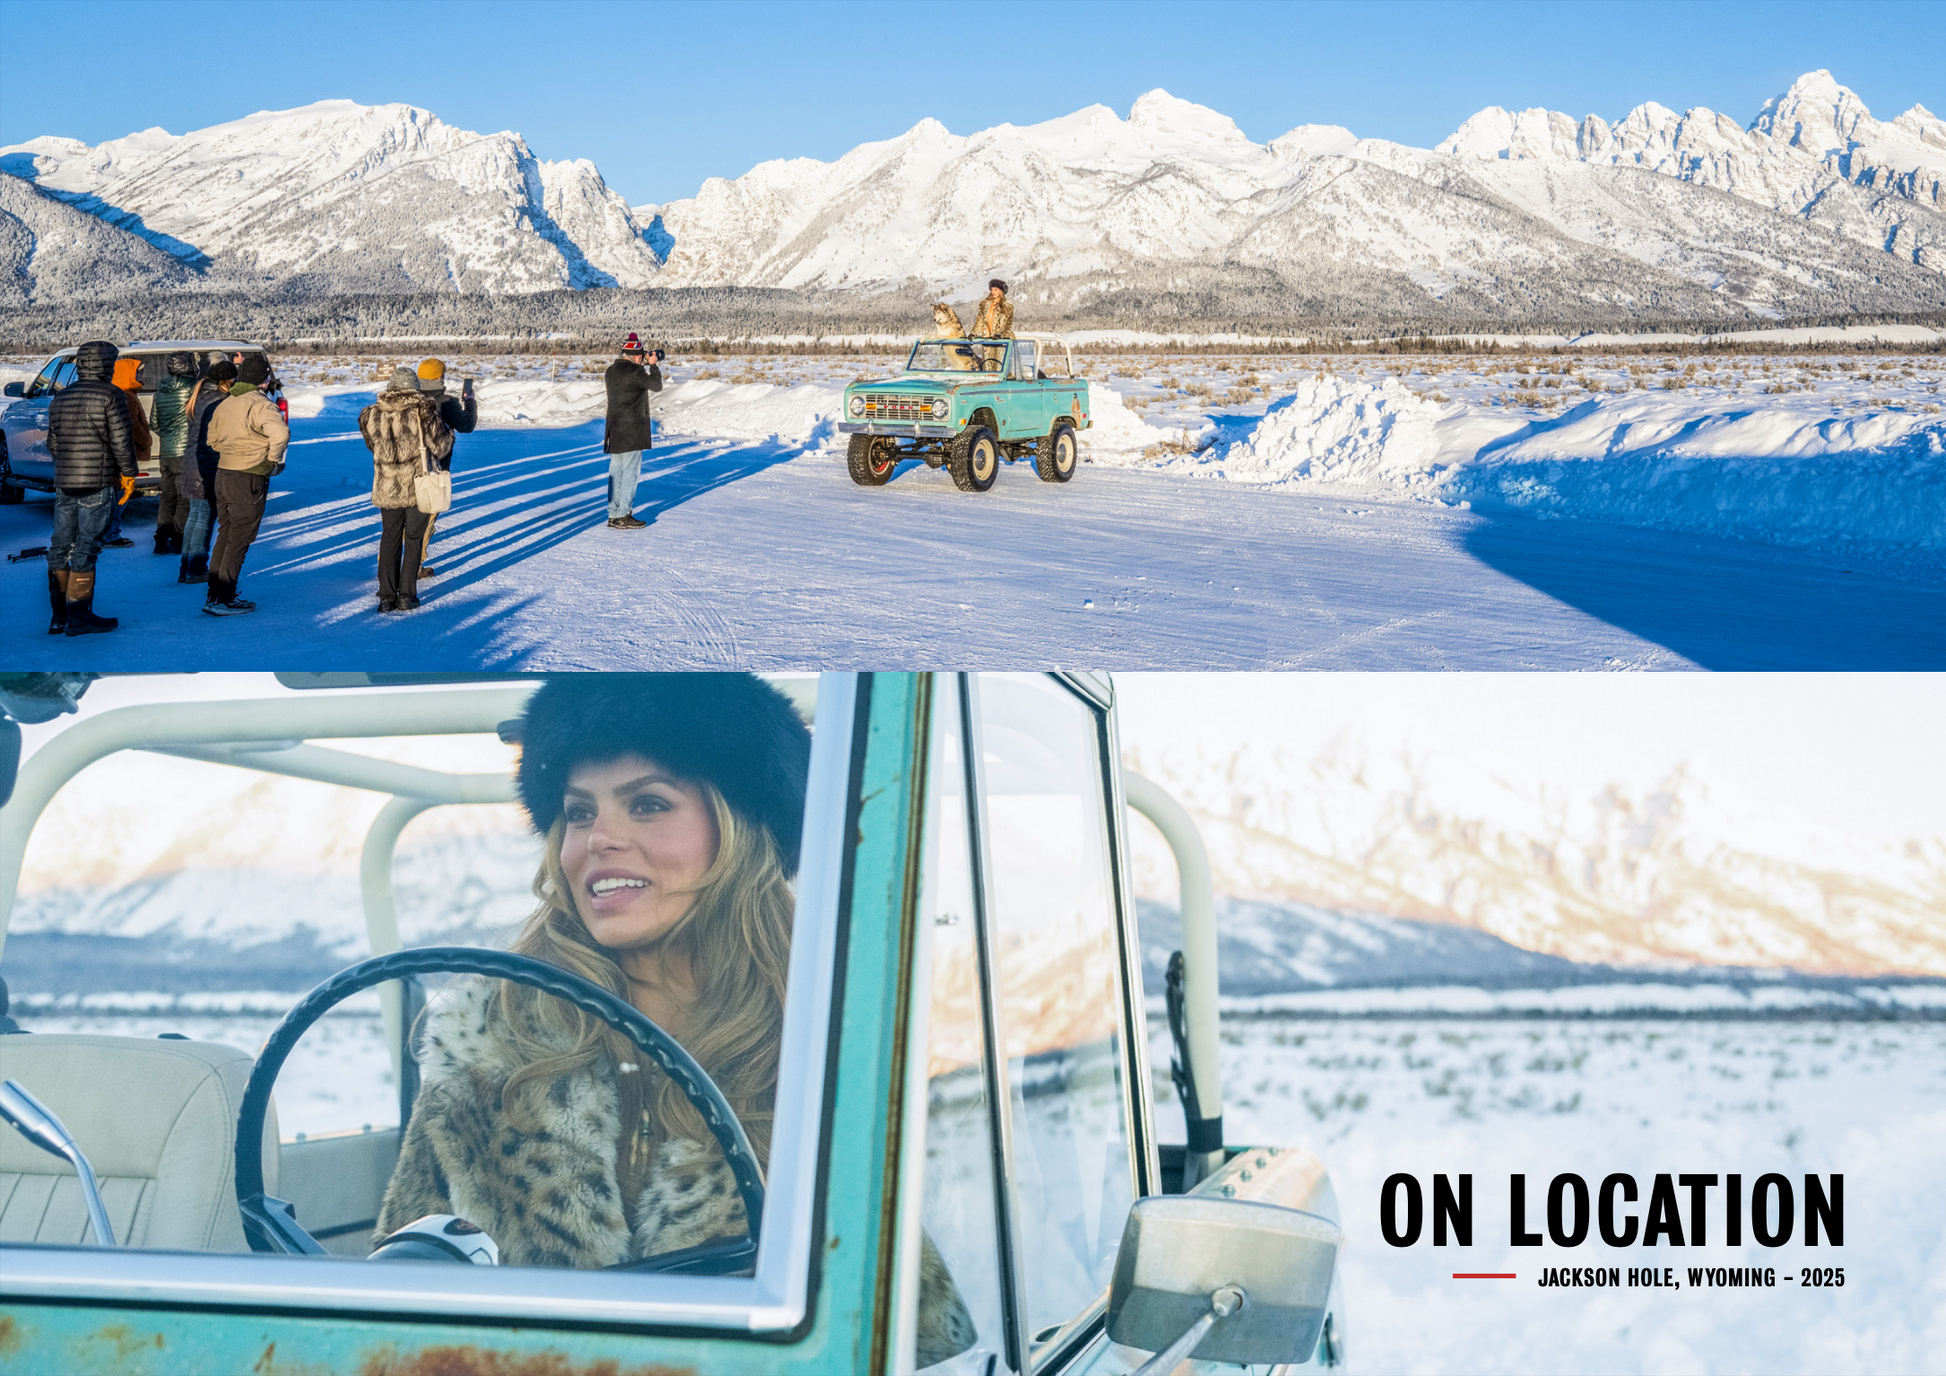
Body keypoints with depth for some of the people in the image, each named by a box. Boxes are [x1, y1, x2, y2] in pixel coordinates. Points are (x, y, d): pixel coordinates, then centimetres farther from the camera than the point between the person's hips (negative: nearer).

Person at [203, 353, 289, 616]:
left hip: (223, 474, 8)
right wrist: (273, 459, -16)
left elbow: (213, 439, 21)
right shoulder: (260, 405, -16)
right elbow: (280, 433, -32)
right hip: (249, 480, -8)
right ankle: (223, 600, 0)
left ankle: (214, 595, 20)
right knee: (240, 539, -1)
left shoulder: (225, 404, 11)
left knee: (225, 535, 17)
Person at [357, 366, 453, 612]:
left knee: (389, 539, 13)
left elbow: (371, 445, 12)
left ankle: (387, 596, 9)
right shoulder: (424, 410, -11)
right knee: (413, 540, 9)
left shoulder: (372, 415, -2)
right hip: (419, 487, -2)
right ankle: (406, 596, 8)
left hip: (386, 488, 2)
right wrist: (448, 433, 15)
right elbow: (441, 447, -7)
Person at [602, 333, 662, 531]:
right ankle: (623, 516, -3)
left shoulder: (611, 371, 9)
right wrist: (653, 365, 8)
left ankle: (613, 515, 16)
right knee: (630, 473, -3)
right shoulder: (635, 372, -16)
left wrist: (644, 366, 20)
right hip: (631, 431, -8)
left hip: (614, 431, 8)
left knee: (616, 471, 12)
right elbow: (656, 386, -5)